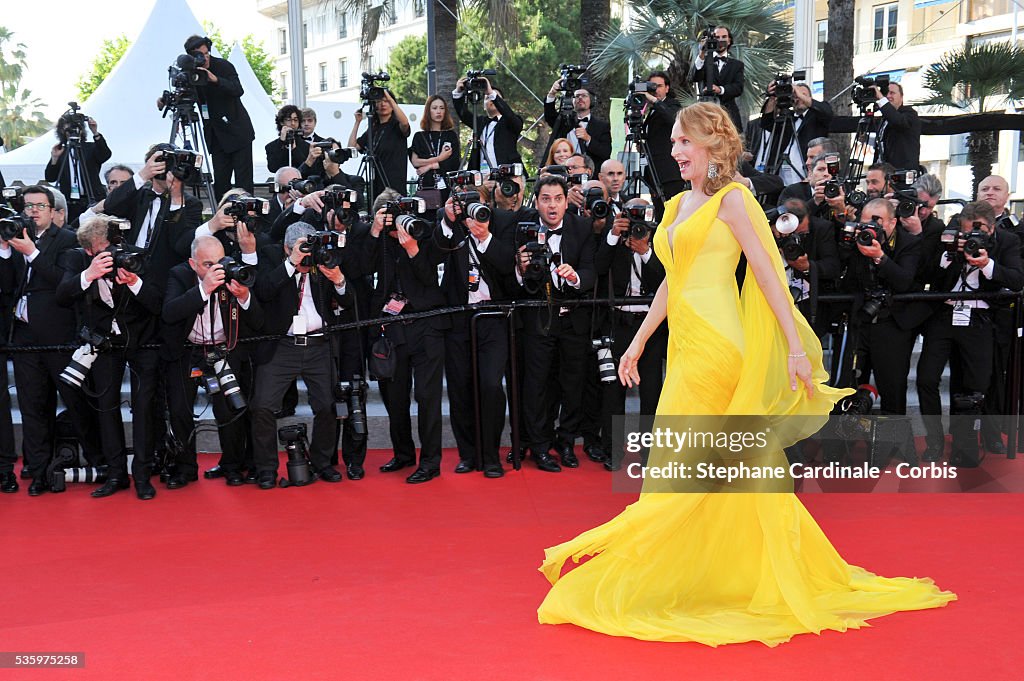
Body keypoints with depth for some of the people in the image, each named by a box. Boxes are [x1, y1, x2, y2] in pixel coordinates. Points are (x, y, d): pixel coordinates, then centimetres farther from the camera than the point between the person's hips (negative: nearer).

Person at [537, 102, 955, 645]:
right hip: (685, 342, 8)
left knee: (683, 461, -5)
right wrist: (639, 341, 22)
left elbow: (766, 273, -9)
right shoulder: (678, 205, 18)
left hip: (717, 343, -8)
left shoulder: (732, 199, -4)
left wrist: (796, 344, -14)